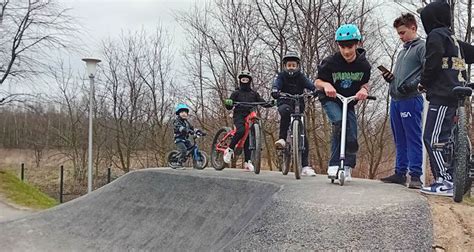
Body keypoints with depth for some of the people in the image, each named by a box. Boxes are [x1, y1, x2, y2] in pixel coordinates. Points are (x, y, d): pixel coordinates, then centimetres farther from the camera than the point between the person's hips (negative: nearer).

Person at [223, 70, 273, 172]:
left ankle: (247, 162, -1)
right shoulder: (236, 93, 11)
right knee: (241, 131, -31)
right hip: (239, 115, -3)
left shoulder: (254, 94, 18)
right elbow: (229, 107, 5)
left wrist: (270, 104, -10)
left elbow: (262, 102, 10)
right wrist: (228, 104, -18)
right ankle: (229, 150, -15)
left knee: (248, 139, -2)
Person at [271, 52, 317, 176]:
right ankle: (282, 139, -33)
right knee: (286, 110, -40)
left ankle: (305, 166, -3)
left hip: (298, 106, 2)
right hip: (285, 104, -2)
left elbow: (311, 85, -17)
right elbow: (276, 86, -21)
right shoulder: (281, 76, -3)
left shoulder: (301, 77, 0)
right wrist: (275, 92, -45)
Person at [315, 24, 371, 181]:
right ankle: (334, 165, -24)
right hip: (331, 100, -3)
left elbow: (365, 83, 3)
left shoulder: (363, 65, -12)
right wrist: (326, 84, -34)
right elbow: (318, 81, -11)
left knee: (351, 135, -3)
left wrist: (363, 90, -21)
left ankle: (347, 168, 18)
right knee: (339, 122, -30)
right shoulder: (330, 62, -20)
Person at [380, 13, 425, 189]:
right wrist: (390, 78, 10)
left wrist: (413, 85, -22)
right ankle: (400, 173, 16)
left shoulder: (422, 47, -1)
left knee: (413, 139, -7)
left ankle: (416, 175, -5)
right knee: (400, 140, 11)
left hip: (411, 100, -8)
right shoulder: (402, 52, 25)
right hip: (395, 100, 8)